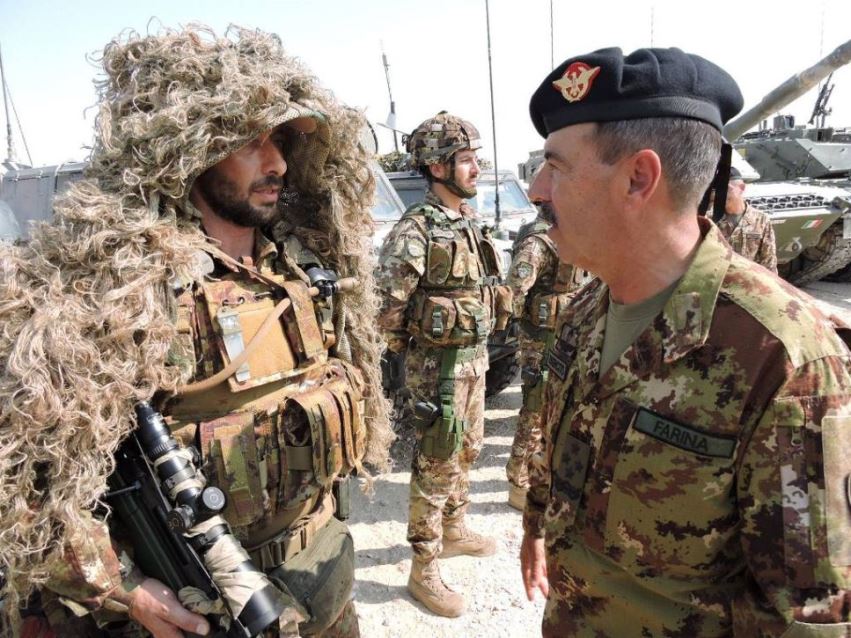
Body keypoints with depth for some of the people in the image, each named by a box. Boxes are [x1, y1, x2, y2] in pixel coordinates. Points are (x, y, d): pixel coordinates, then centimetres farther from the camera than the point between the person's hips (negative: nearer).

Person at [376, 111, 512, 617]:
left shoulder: (470, 222, 8)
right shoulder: (415, 229, -19)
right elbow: (388, 304, -20)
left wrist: (479, 347, 17)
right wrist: (413, 346, -9)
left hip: (475, 358, 8)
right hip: (438, 365, -8)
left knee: (466, 453, 21)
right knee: (435, 466, 2)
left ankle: (454, 532, 42)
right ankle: (424, 571, 18)